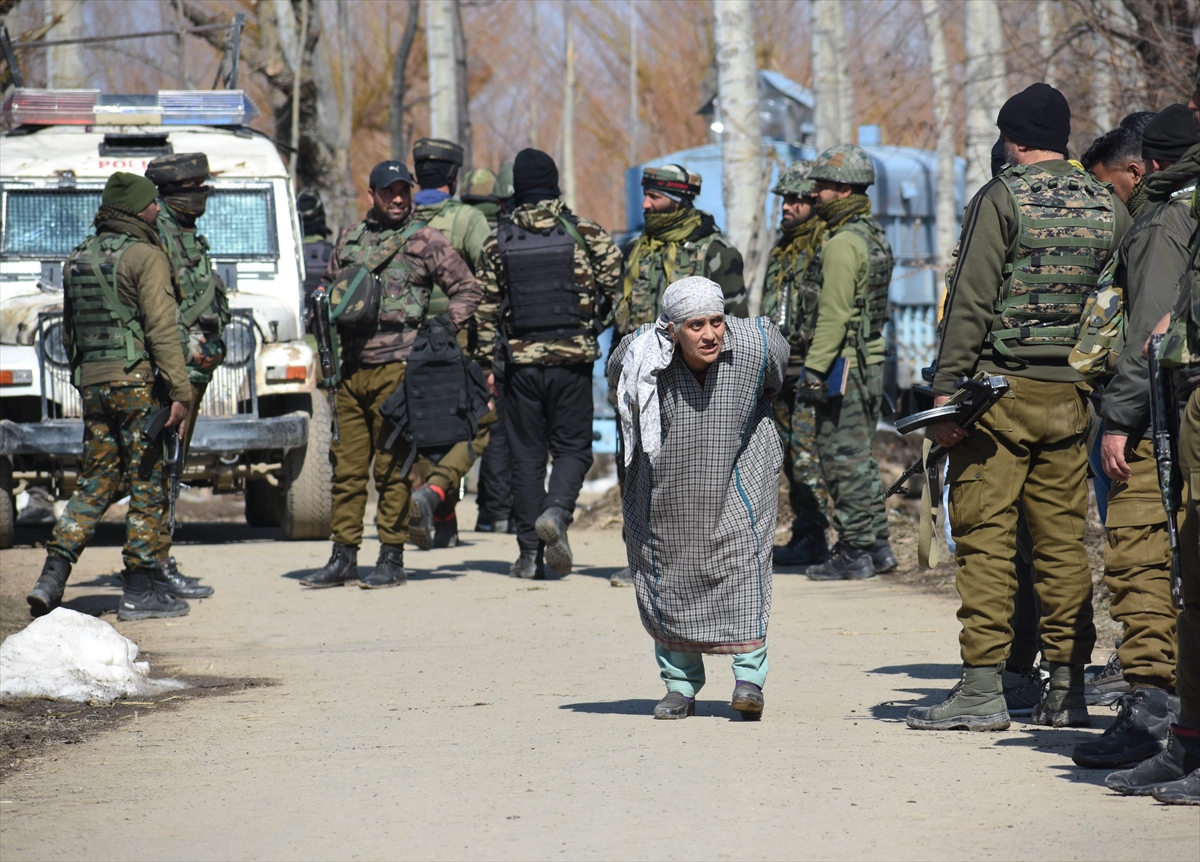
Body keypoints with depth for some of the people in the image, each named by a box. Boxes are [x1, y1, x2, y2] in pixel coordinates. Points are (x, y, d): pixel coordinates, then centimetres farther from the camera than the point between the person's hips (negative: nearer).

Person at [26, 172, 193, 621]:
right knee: (147, 486, 1)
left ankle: (53, 576, -3)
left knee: (94, 483, 11)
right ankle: (138, 591, 2)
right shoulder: (146, 257, -9)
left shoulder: (78, 259, 14)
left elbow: (70, 332, 19)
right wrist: (180, 391, -16)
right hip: (137, 381, -7)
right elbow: (162, 330, -16)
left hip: (92, 382, 7)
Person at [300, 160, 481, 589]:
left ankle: (392, 559, 2)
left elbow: (467, 289, 4)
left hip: (397, 366, -5)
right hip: (352, 368, 5)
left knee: (392, 468, -3)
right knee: (347, 466, 6)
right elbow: (330, 289, 27)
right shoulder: (350, 238, 15)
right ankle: (343, 557, 12)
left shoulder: (425, 240, 1)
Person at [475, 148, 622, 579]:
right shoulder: (586, 233, -2)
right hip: (572, 358, -1)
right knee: (572, 447, 9)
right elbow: (616, 286, -3)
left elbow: (486, 308, 3)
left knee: (526, 455, 8)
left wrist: (485, 363, 10)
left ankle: (530, 554, 5)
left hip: (520, 360, 1)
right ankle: (556, 511, -20)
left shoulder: (498, 241, 1)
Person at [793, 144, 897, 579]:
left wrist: (814, 369, -21)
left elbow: (833, 315, -22)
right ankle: (877, 546, 19)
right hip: (871, 359, 10)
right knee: (860, 458, 16)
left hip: (843, 363, -10)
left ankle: (854, 553, -2)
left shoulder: (843, 244, -17)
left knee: (842, 460, -4)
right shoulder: (874, 235, 14)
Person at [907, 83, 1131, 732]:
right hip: (1071, 392, 5)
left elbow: (972, 300, -12)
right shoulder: (1108, 207, 8)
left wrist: (946, 387, -10)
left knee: (984, 536, -3)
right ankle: (1066, 689, 10)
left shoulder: (1002, 199, -8)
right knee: (1062, 539, 9)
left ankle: (983, 688, -8)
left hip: (1000, 386, -5)